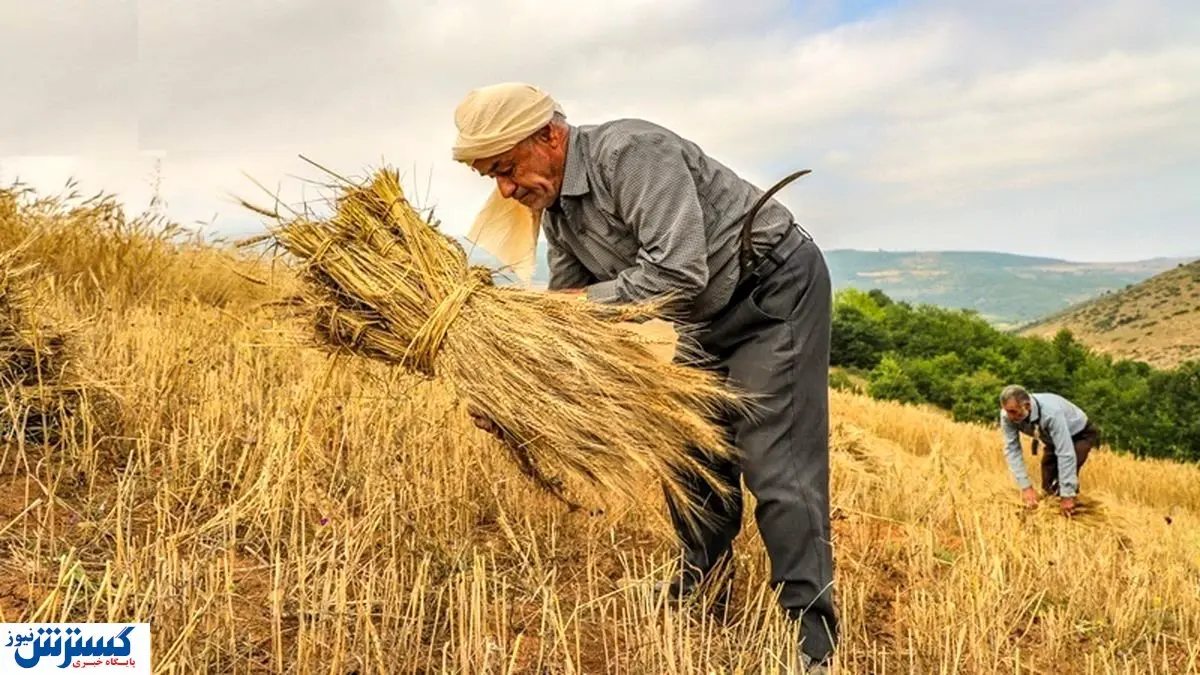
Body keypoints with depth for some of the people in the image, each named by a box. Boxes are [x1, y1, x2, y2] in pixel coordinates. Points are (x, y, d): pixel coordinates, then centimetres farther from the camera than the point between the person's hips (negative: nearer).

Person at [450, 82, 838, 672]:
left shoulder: (630, 152, -28)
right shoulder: (555, 207, 1)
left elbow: (679, 271, -36)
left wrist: (586, 299, -25)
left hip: (776, 290, -9)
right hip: (708, 317, 9)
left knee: (775, 464, -12)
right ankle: (700, 597, 32)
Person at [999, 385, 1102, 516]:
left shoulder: (1051, 413, -45)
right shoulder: (1008, 416, -29)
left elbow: (1066, 454, -42)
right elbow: (1012, 450, -24)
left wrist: (1067, 495, -39)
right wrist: (1026, 486, -30)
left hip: (1081, 434, -5)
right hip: (1053, 439, 5)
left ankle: (1069, 515, -7)